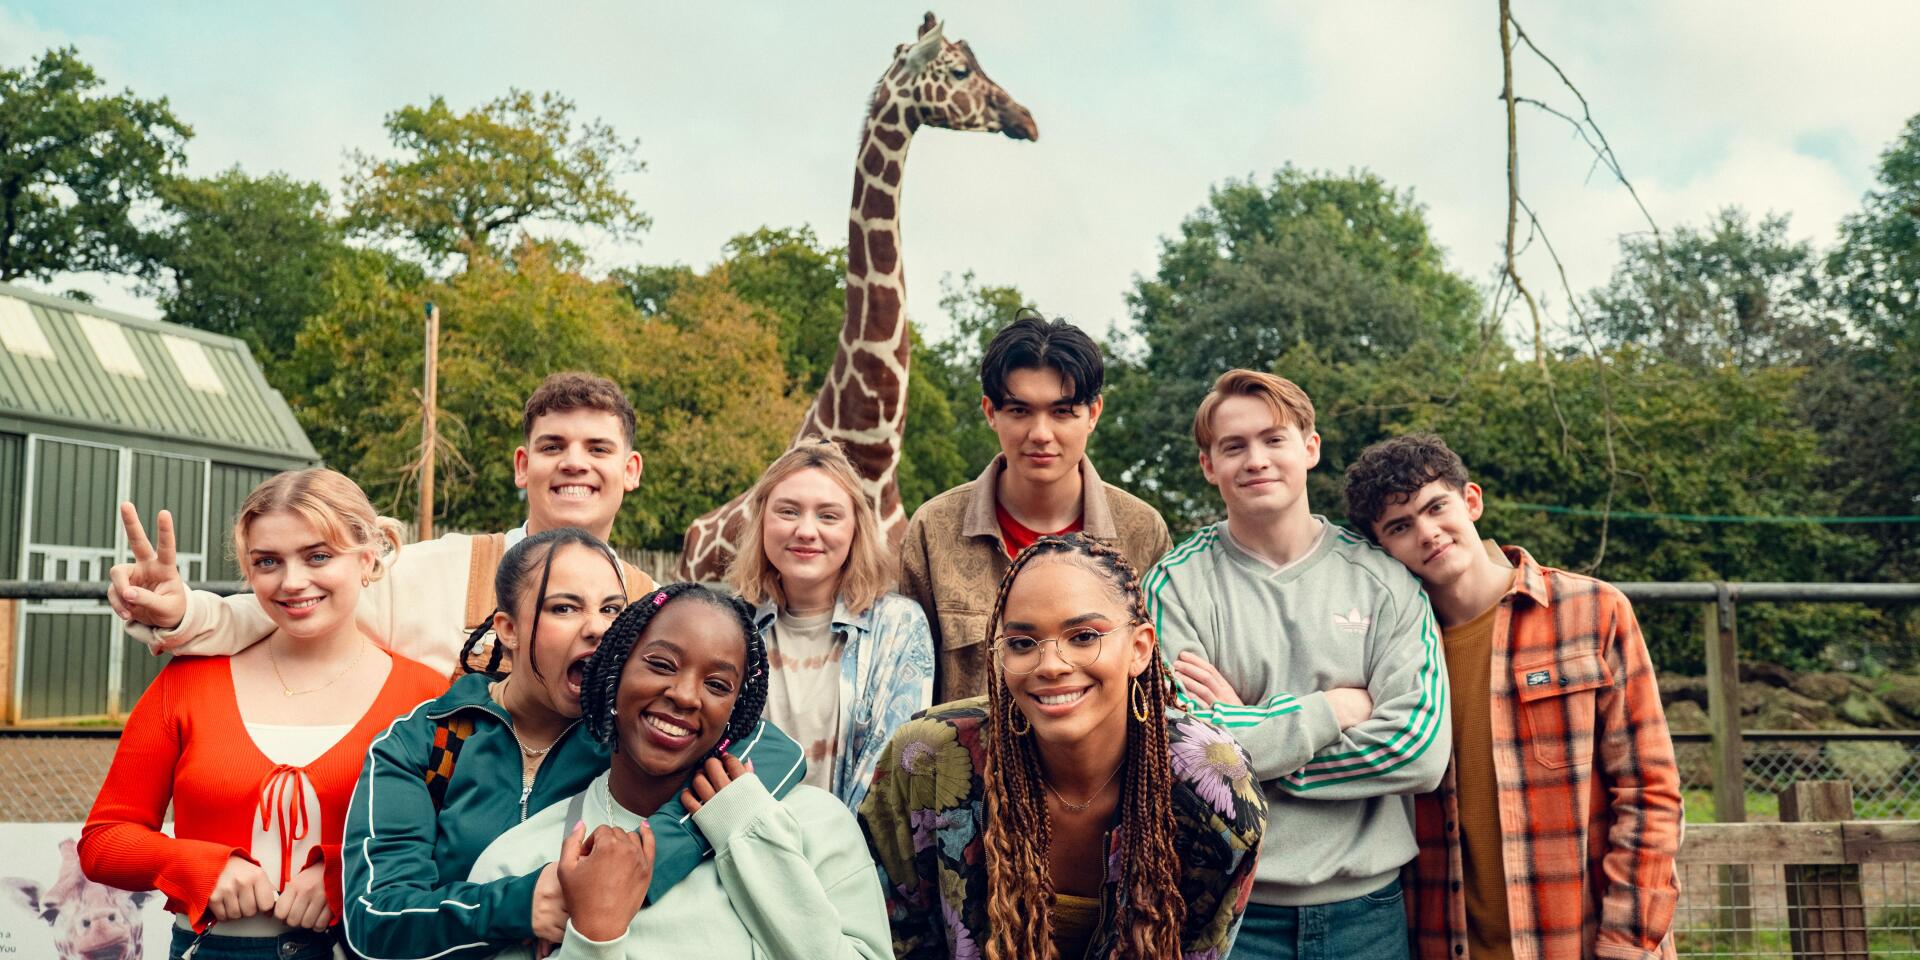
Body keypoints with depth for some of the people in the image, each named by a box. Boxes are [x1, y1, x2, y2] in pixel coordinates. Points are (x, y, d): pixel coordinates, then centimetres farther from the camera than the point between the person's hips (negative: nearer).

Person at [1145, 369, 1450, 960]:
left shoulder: (1384, 580, 0)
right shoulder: (1175, 585, -5)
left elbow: (1421, 751, -11)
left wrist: (1246, 739, -13)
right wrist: (1335, 708, -11)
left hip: (1365, 907, 2)